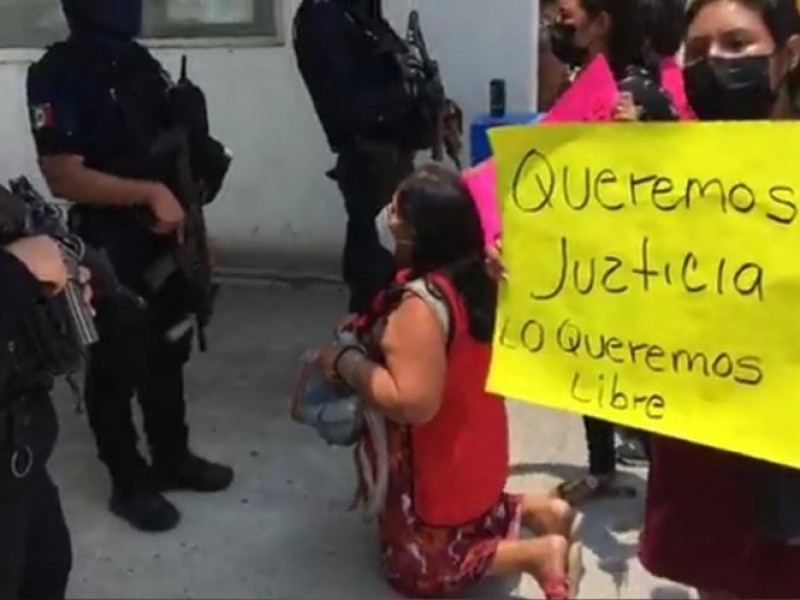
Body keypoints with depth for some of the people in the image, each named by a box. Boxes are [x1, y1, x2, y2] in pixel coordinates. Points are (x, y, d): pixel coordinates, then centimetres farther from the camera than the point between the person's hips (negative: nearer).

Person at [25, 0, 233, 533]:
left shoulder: (143, 63, 9)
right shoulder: (58, 75, -14)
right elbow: (64, 177, -21)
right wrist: (149, 193, -24)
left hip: (167, 236, 7)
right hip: (109, 248, -7)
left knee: (168, 352, 18)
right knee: (118, 366, 6)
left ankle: (172, 458, 36)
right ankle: (129, 484, 22)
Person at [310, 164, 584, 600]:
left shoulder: (421, 302, -31)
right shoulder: (472, 277, -3)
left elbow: (412, 402, -36)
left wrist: (345, 362, -25)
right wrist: (370, 332, 3)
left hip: (437, 464, -9)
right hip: (469, 453, 9)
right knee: (468, 520, 32)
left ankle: (535, 554, -4)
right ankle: (538, 511, 12)